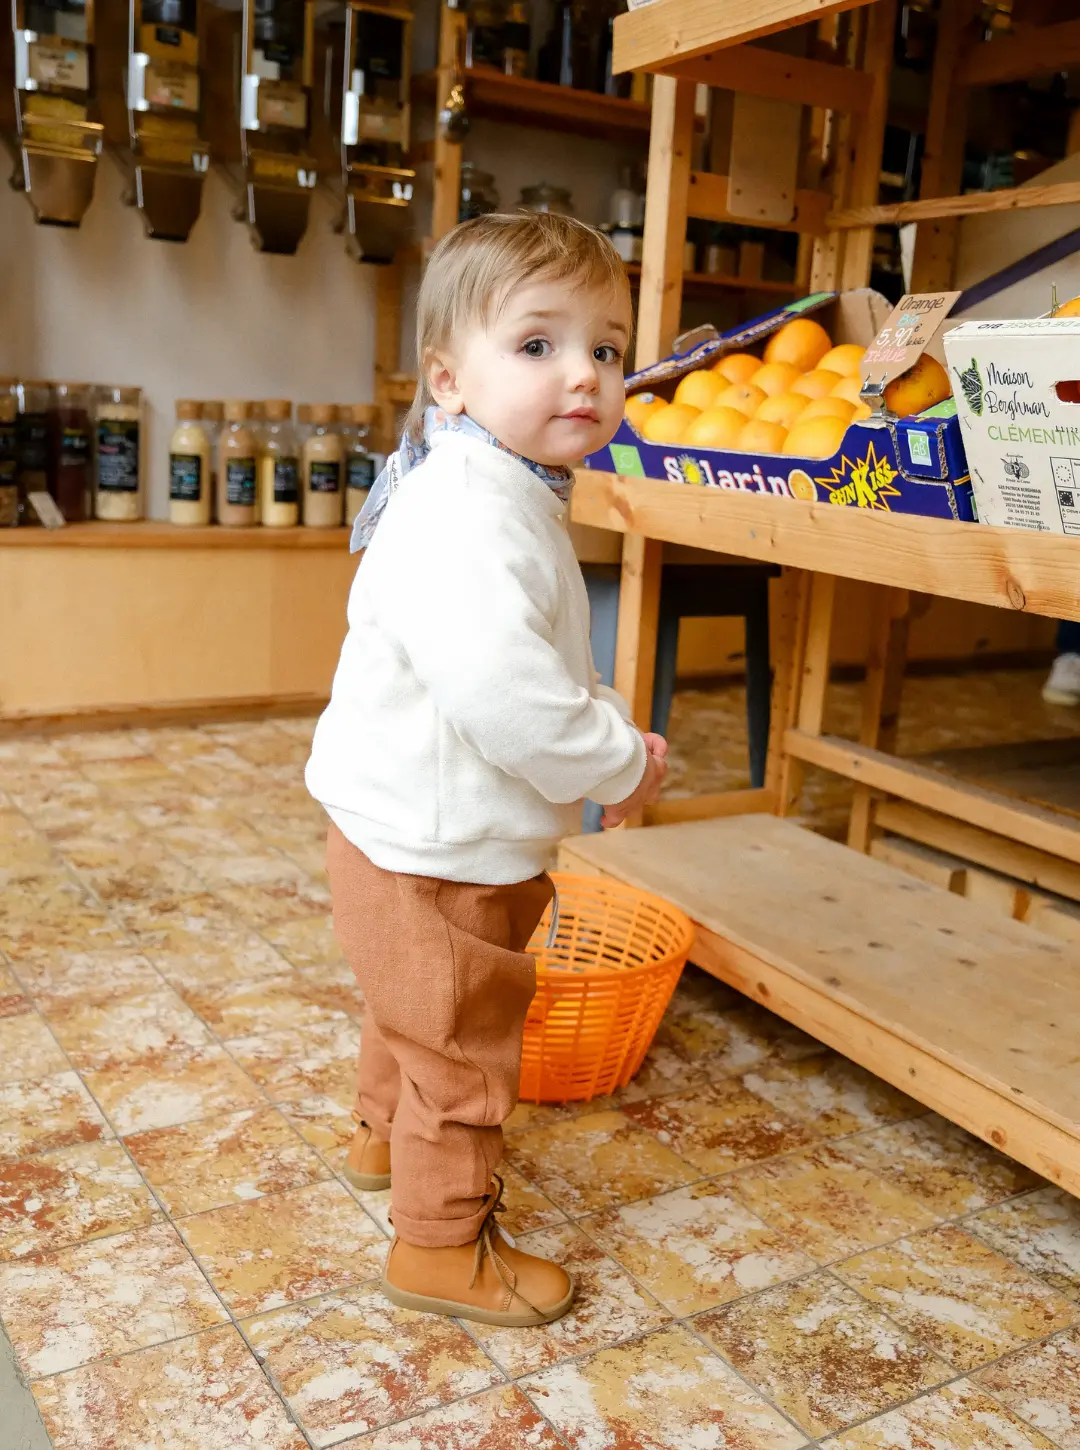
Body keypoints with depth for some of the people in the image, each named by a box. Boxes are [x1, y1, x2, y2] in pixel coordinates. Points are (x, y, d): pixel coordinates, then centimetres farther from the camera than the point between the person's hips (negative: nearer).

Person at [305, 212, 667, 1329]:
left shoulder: (513, 499, 8)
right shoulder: (466, 516, -29)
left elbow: (547, 671, 18)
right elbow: (500, 689, -38)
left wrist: (608, 739, 4)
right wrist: (617, 765, -24)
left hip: (432, 837, 11)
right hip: (429, 849, -11)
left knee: (416, 1011, 31)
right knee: (462, 1046, 6)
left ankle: (387, 1133, 56)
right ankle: (443, 1245, 26)